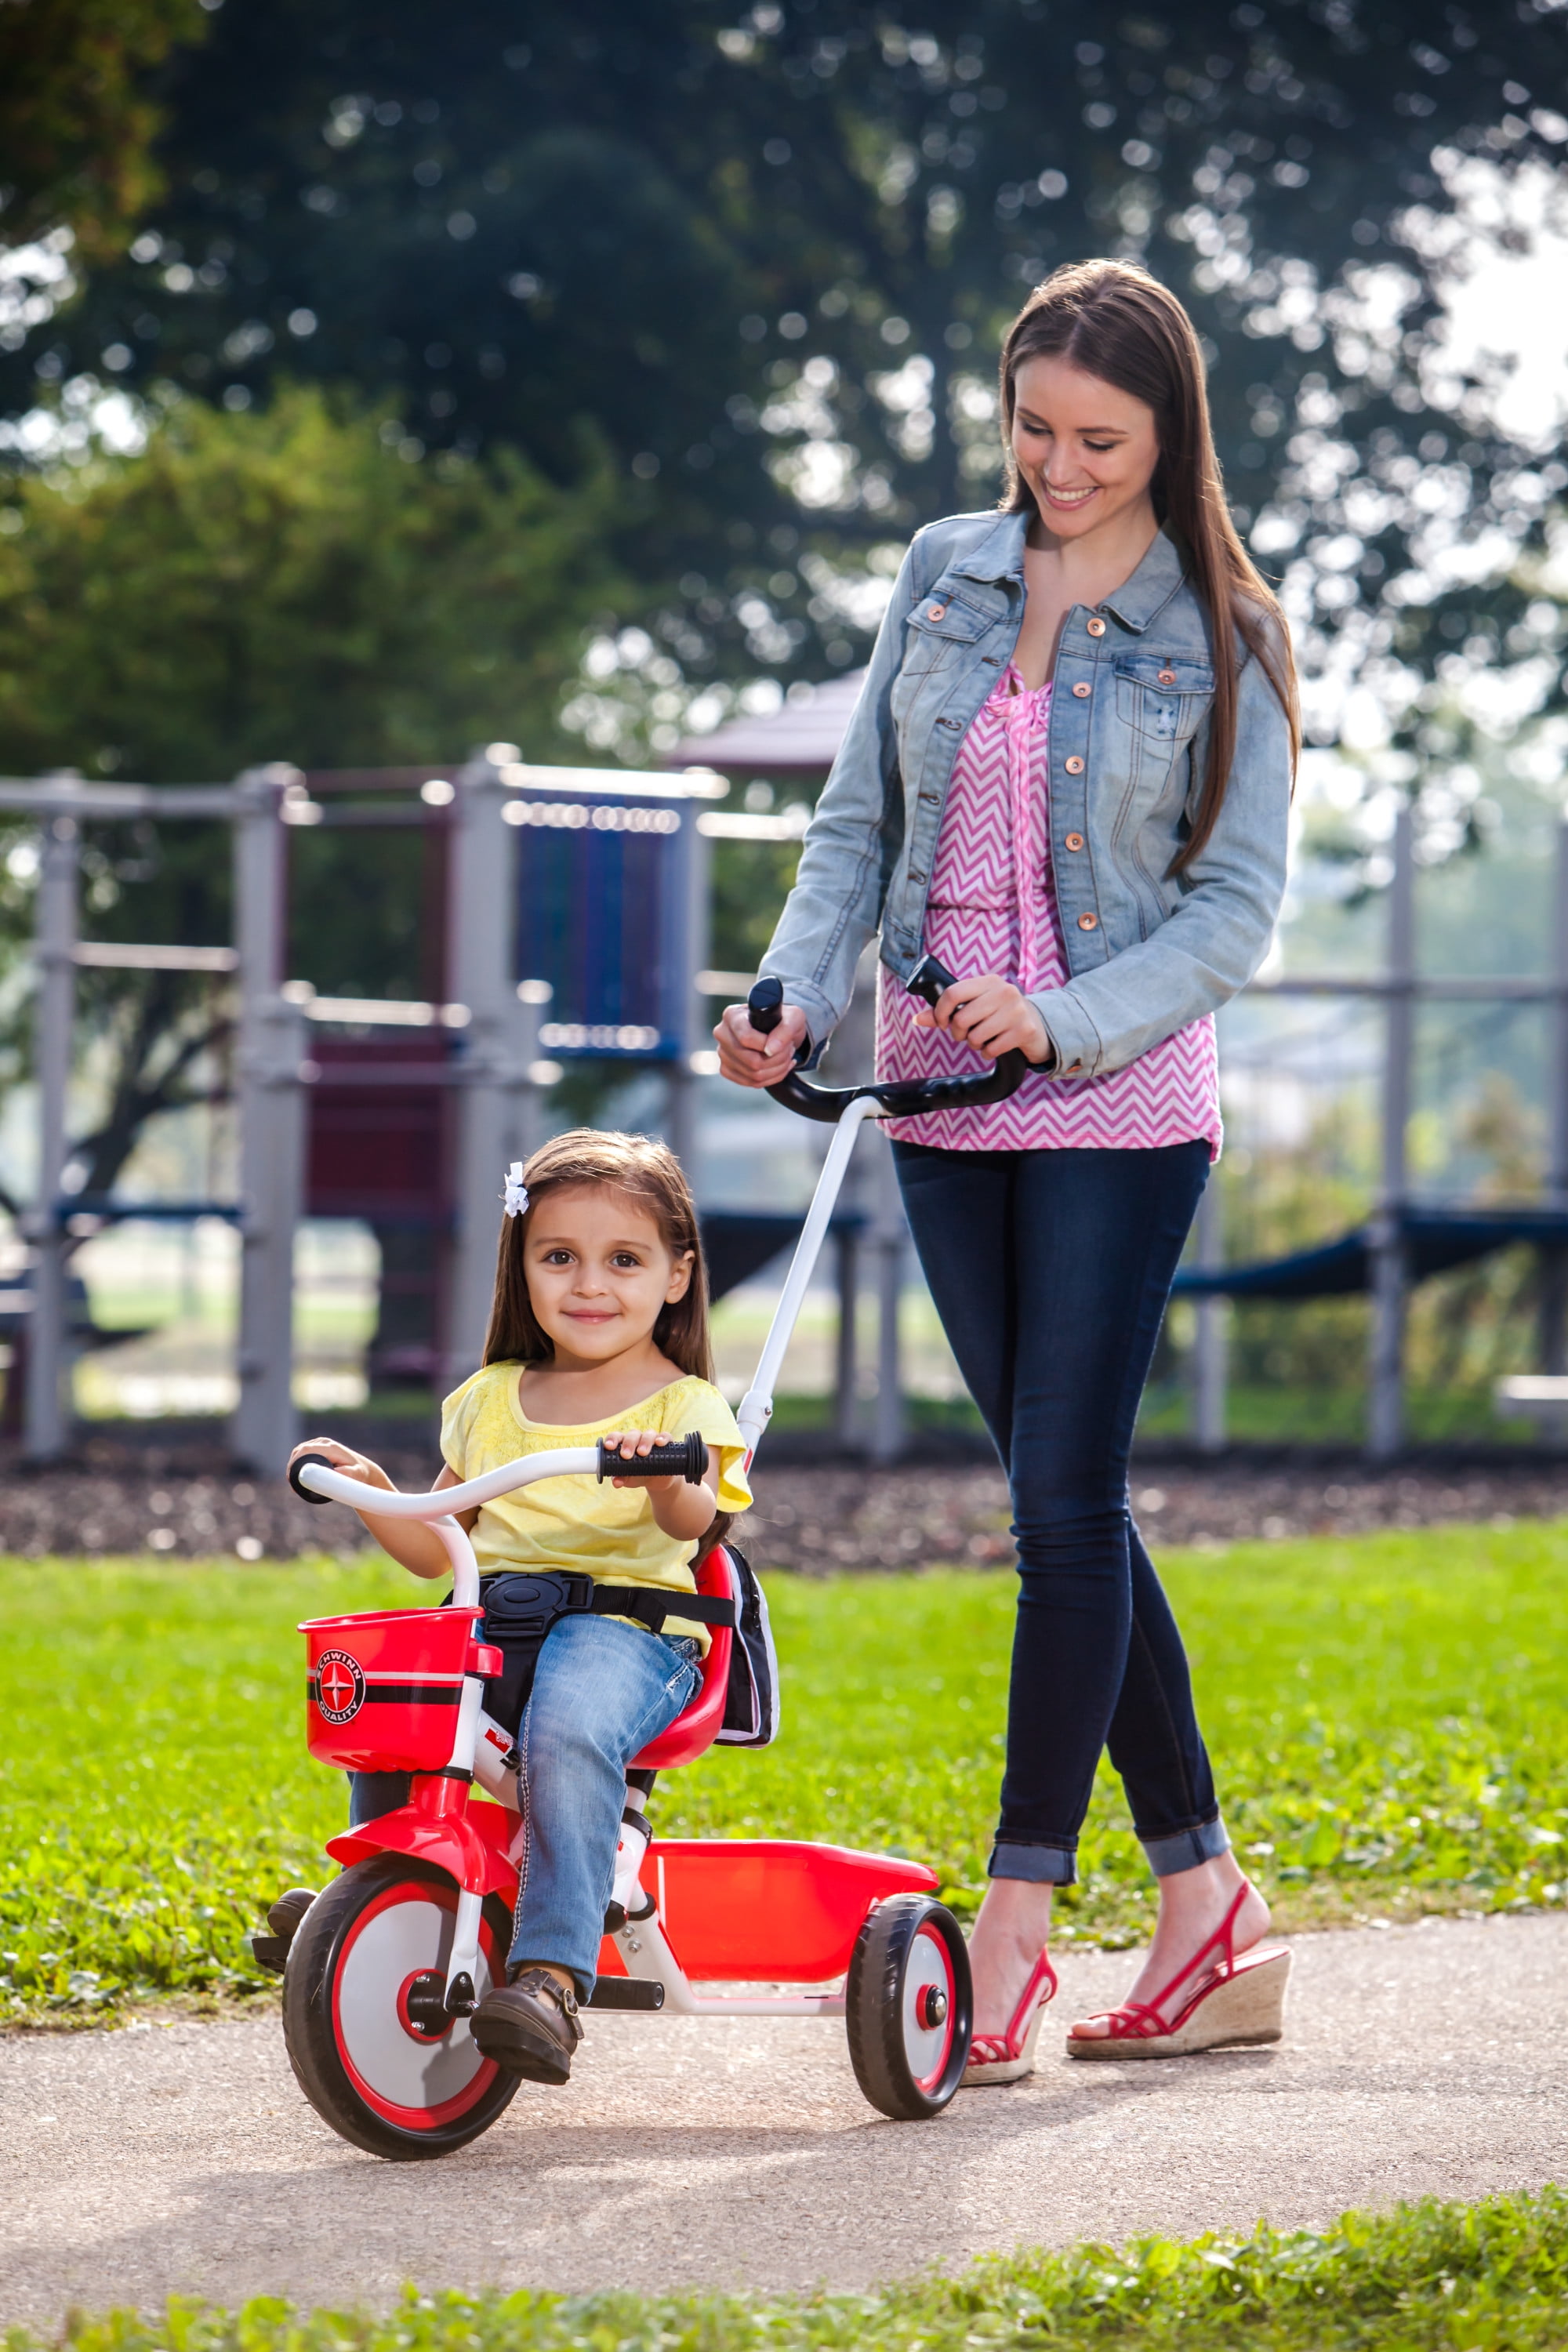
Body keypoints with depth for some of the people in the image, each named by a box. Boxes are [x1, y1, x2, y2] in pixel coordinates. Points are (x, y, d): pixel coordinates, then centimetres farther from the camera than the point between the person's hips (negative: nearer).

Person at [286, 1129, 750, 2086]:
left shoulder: (683, 1405, 5)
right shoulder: (492, 1400, 20)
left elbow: (695, 1518, -17)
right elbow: (438, 1547, 24)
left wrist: (663, 1477, -39)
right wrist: (371, 1491, 7)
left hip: (625, 1621, -5)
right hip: (490, 1616, 5)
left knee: (567, 1735, -36)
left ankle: (551, 1975, -45)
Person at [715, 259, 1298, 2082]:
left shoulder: (1219, 635, -5)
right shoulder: (946, 574, 8)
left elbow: (1237, 907, -7)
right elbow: (861, 816, 10)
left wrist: (1059, 1020, -20)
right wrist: (796, 996, -6)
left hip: (1120, 1102, -5)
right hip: (940, 1105, 5)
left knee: (1064, 1499, -9)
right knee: (1064, 1506, 8)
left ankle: (1009, 1945, -7)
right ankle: (1207, 1918, 15)